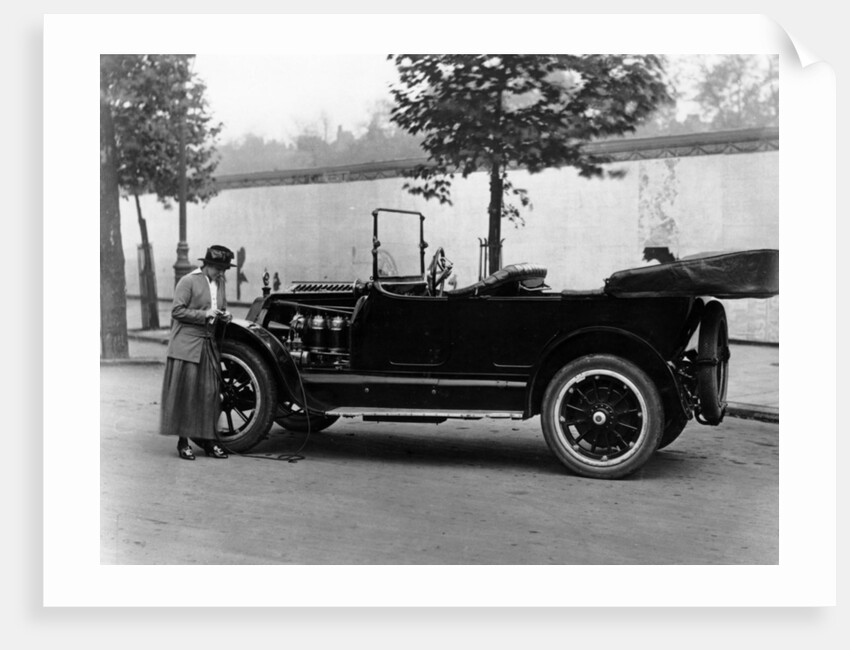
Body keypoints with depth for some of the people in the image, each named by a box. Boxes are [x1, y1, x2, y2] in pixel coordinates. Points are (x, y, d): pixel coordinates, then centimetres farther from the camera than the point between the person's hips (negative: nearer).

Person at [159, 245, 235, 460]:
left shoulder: (220, 281, 12)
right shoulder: (188, 281, -8)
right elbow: (177, 311, -12)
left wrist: (224, 314, 2)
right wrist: (204, 315, -19)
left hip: (209, 345, 6)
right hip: (186, 344, -6)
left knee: (210, 392, 5)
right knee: (185, 393, -1)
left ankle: (208, 439, 12)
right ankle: (183, 442, 6)